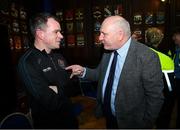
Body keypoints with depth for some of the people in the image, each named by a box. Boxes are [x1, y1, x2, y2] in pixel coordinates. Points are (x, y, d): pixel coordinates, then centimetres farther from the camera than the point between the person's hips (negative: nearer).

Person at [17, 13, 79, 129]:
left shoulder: (58, 57, 1)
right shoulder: (27, 62, -25)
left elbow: (70, 81, -4)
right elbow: (50, 101, -29)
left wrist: (56, 89, -20)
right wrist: (62, 88, -12)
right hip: (47, 121, -6)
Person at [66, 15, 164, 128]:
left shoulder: (147, 57, -24)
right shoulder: (108, 51, -5)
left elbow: (155, 97, -18)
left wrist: (145, 125, -11)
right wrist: (83, 71, -11)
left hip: (130, 122, -5)